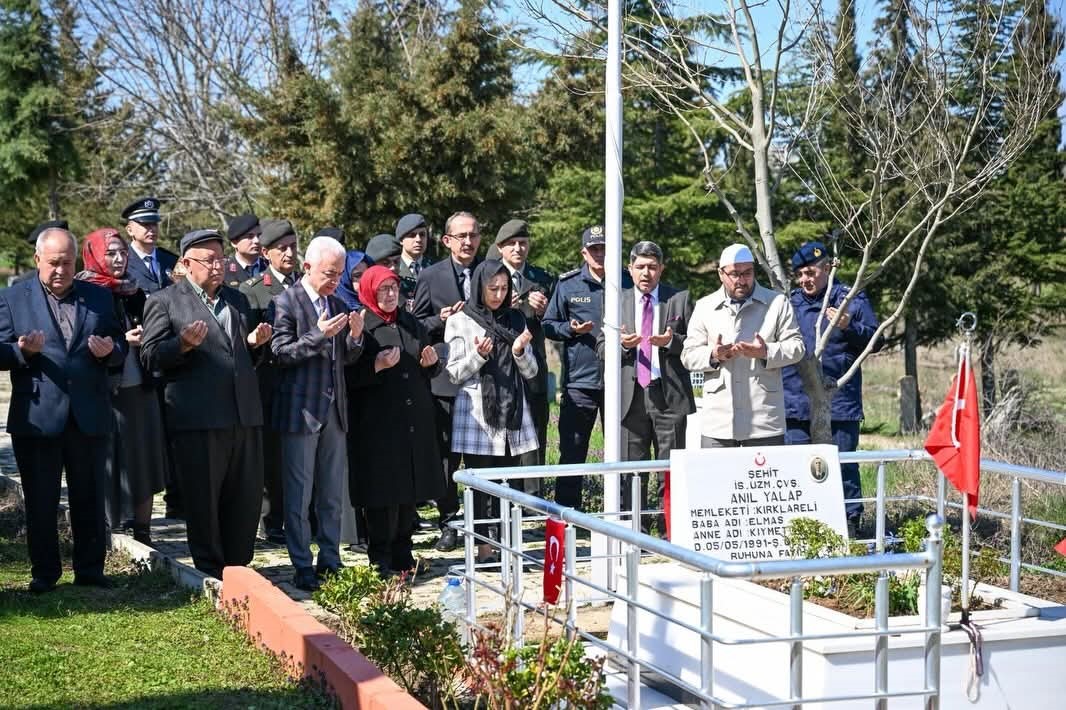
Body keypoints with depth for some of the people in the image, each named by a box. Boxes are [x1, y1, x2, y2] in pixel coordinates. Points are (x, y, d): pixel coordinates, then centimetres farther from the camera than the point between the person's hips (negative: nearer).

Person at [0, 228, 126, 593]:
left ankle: (90, 569, 19)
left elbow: (120, 347, 11)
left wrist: (110, 351, -12)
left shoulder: (99, 297, 10)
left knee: (89, 498, 9)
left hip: (89, 417, 2)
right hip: (37, 417, -2)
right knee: (40, 501, 6)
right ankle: (44, 572, 17)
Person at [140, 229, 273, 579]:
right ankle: (210, 572, 12)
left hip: (245, 414, 5)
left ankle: (237, 566, 19)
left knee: (247, 495, 7)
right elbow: (150, 357, -3)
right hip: (198, 417, -5)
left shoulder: (238, 299, 21)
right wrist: (183, 344, -20)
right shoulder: (165, 301, 3)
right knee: (203, 497, 1)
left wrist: (255, 343, 7)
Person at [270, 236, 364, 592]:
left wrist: (355, 337, -7)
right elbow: (281, 353, -12)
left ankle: (330, 562, 19)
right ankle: (302, 568, 8)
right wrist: (319, 335, -22)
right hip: (301, 410, -6)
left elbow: (346, 359, 14)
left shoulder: (338, 305, 13)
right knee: (299, 494, 1)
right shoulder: (286, 303, -7)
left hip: (335, 410, 6)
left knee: (333, 494, 10)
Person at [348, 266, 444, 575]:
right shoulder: (361, 327, -4)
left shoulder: (411, 324, 15)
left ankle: (402, 554, 20)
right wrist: (376, 366, -23)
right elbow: (350, 376, -9)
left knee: (409, 491, 9)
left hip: (416, 420, 6)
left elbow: (431, 371, 23)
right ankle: (380, 559, 5)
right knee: (383, 492, -4)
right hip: (378, 423, -6)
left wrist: (430, 362, 2)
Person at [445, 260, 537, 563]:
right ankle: (485, 548, -1)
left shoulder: (515, 320, 14)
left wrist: (520, 351, -7)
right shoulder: (460, 321, 3)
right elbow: (454, 374, 0)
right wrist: (478, 356, -16)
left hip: (512, 412, 4)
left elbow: (530, 371, 13)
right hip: (477, 413, -3)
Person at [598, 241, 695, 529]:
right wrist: (621, 344, -11)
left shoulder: (680, 299, 7)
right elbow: (601, 347, 10)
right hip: (631, 396, 2)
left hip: (670, 396, -2)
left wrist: (672, 341, -13)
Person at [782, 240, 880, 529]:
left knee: (842, 466, 2)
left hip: (839, 402, -4)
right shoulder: (788, 302, 13)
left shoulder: (851, 299, 2)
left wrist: (848, 327, -17)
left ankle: (849, 523, 11)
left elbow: (873, 337, -1)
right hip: (795, 404, 4)